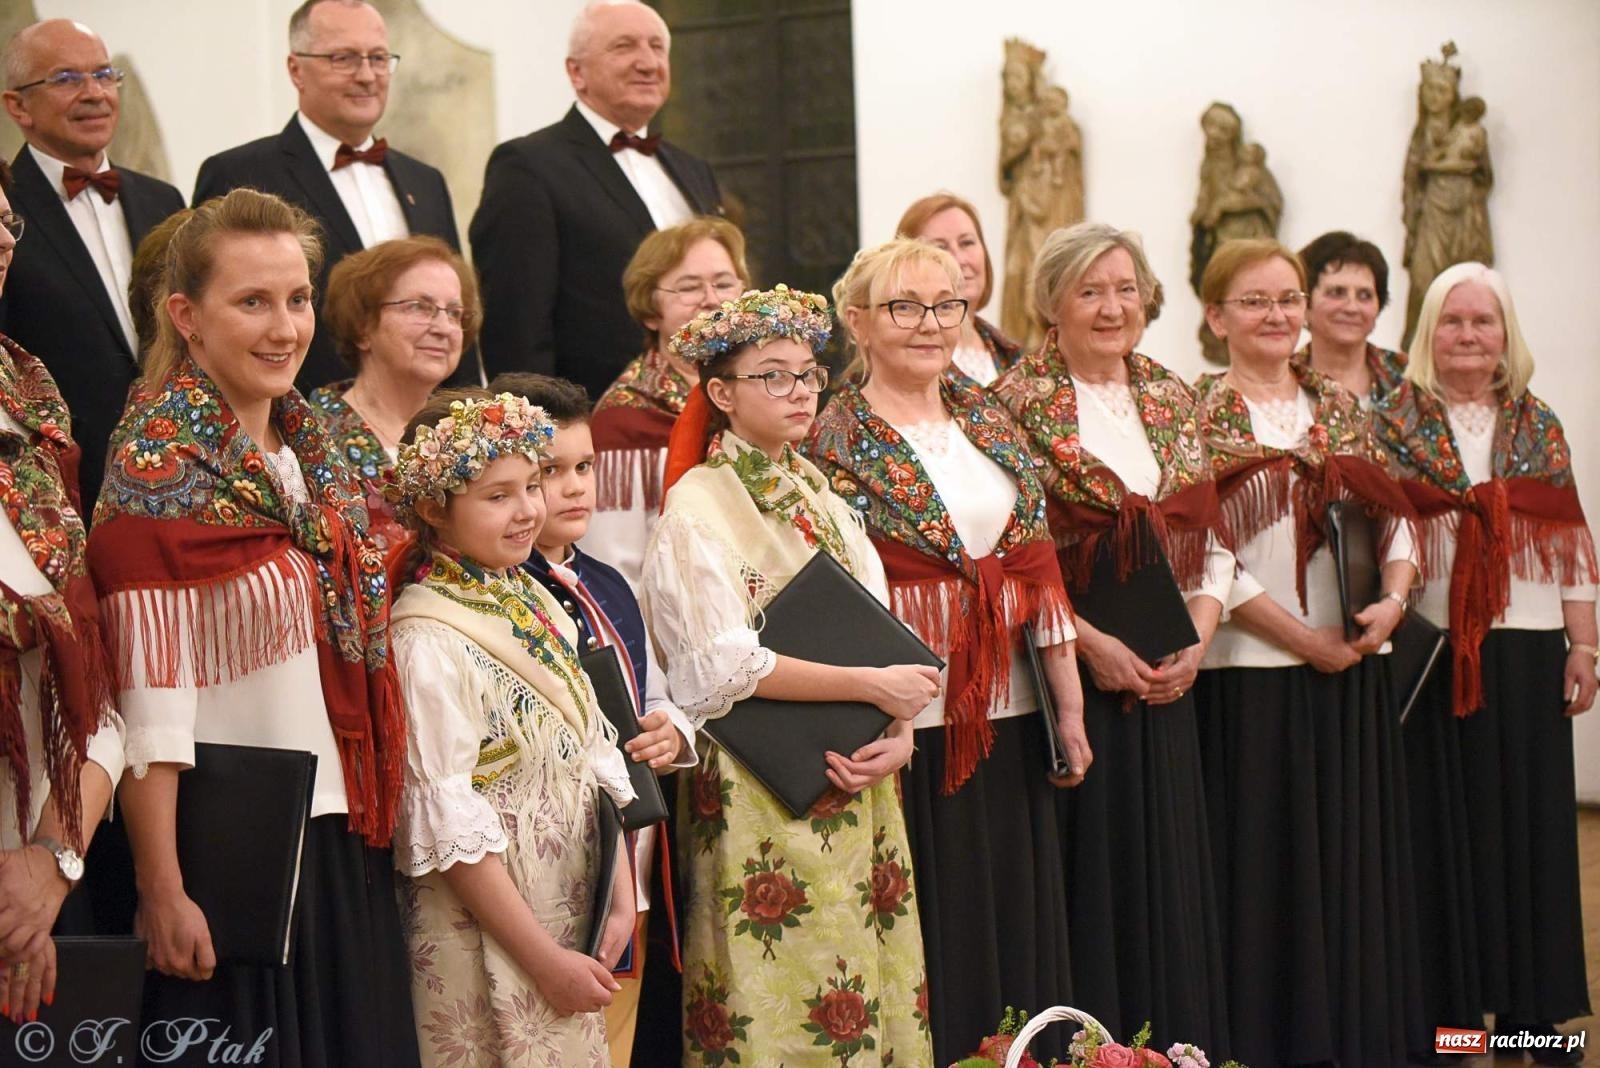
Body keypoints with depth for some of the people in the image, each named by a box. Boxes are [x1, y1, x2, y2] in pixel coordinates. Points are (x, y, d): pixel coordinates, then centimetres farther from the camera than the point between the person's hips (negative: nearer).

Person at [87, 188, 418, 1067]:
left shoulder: (313, 454, 9)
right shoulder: (160, 467, -12)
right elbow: (147, 709, -17)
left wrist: (371, 821, 13)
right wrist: (161, 894, -19)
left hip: (342, 852, 7)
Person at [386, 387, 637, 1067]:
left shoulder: (536, 604, 7)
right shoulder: (430, 640, -16)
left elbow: (597, 758, 9)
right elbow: (447, 825, -18)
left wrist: (621, 896, -1)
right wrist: (547, 960, -16)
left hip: (578, 928, 7)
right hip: (490, 946, -7)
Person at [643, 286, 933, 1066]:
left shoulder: (820, 499, 14)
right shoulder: (697, 508, -7)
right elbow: (727, 664, -16)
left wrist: (899, 731, -8)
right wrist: (870, 687, -16)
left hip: (856, 790, 7)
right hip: (758, 791, -6)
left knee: (874, 979, 7)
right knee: (779, 1003, -5)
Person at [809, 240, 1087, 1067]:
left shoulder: (990, 424, 11)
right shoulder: (833, 440, -6)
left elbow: (1039, 569, 11)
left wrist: (1069, 704, 10)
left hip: (1011, 721, 6)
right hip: (912, 728, -5)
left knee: (1019, 924, 11)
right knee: (934, 932, 2)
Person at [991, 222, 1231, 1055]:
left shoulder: (1174, 400, 11)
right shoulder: (1020, 403, -7)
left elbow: (1214, 544, 12)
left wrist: (1197, 640, -2)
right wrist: (1090, 644, -18)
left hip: (1164, 681, 5)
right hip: (1067, 675, -5)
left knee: (1169, 873, 10)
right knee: (1086, 880, -1)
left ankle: (1172, 1038, 21)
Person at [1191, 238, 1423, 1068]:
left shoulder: (1341, 407, 13)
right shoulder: (1196, 411, -4)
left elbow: (1393, 515, 11)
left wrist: (1393, 598, -9)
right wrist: (1300, 636, -14)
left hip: (1350, 669, 5)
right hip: (1247, 672, -5)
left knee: (1352, 859, 9)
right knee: (1260, 868, -1)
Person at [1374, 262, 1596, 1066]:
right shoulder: (1394, 421, 2)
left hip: (1526, 648, 3)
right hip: (1431, 648, -2)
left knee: (1530, 815, 5)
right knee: (1445, 819, 1)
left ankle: (1530, 1002, 14)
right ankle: (1449, 1002, 10)